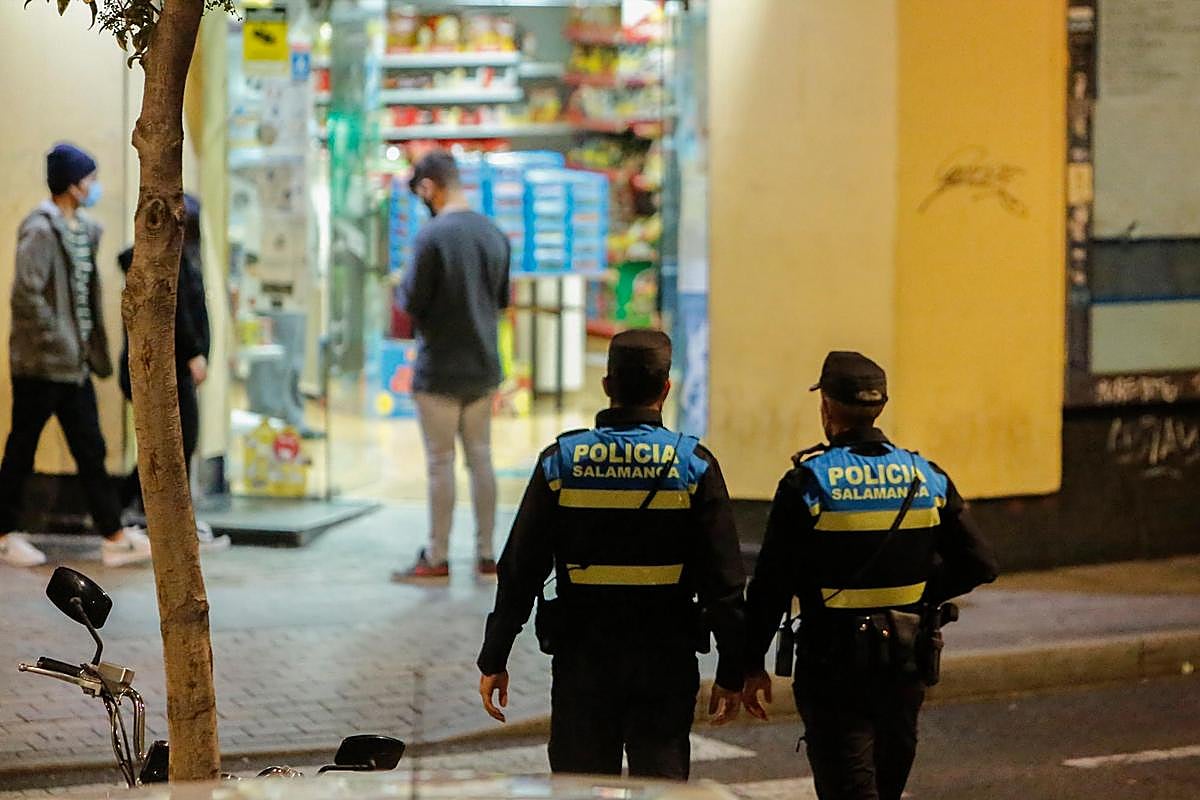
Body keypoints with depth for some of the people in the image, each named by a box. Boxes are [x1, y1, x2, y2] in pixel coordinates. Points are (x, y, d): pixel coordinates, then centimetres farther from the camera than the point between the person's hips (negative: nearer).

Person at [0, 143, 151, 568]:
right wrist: (55, 340, -19)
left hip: (75, 364, 8)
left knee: (91, 450, 8)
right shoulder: (41, 230, -16)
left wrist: (89, 347, 13)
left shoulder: (84, 228, 11)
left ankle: (114, 537, 9)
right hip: (41, 363, -8)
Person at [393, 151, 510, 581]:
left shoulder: (433, 236, -17)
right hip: (483, 368, 6)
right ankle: (486, 553, 15)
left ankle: (437, 557, 7)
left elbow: (412, 303, -15)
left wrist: (404, 285, 5)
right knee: (480, 458, 12)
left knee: (440, 463, 1)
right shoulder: (494, 234, 5)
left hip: (440, 371, -6)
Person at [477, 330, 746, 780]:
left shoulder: (561, 462, -2)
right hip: (665, 662, -1)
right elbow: (723, 580, -5)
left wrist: (494, 659, 6)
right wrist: (731, 673, 2)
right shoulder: (694, 465, -5)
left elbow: (520, 570, -1)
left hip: (582, 660, 1)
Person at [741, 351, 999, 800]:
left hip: (832, 666, -4)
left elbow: (771, 584, -11)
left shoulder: (808, 482, -11)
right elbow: (979, 565, 2)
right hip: (905, 664, 4)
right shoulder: (926, 478, 0)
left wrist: (752, 665, -3)